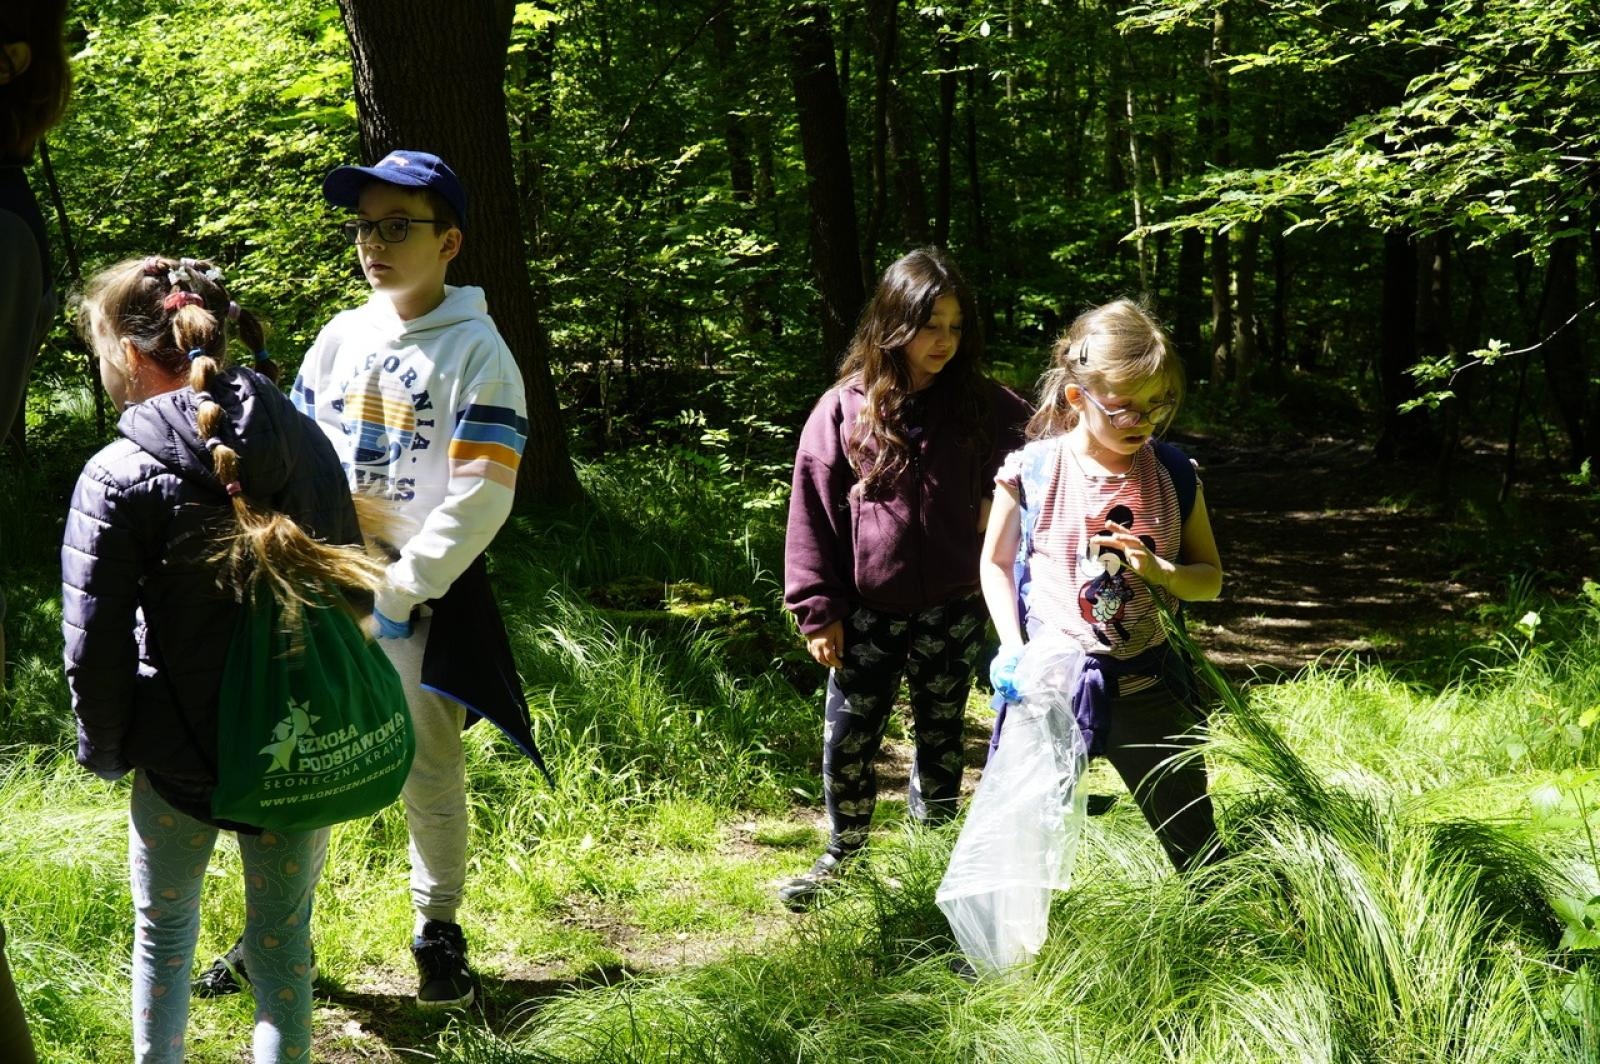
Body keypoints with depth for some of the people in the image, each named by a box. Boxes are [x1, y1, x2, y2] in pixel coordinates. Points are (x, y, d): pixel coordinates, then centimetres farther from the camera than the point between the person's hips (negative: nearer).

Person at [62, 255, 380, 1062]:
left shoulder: (118, 476, -17)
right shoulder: (304, 441, -2)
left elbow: (95, 643, -14)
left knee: (163, 929, 20)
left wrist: (104, 751, 3)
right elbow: (348, 587, 7)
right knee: (283, 939, 15)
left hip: (181, 754, -3)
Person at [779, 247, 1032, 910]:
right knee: (847, 739, 3)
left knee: (941, 736, 14)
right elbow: (814, 509, -3)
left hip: (952, 608, 1)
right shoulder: (846, 407, -6)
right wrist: (818, 609, -4)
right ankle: (842, 856, 23)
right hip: (868, 612, -1)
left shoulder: (983, 408, -2)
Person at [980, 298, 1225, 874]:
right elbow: (996, 563, 6)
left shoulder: (1174, 475, -3)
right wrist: (1011, 648, -7)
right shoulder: (1032, 471, -8)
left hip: (1145, 682, 2)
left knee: (1194, 842, 11)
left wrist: (1157, 570, -16)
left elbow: (1210, 578, 6)